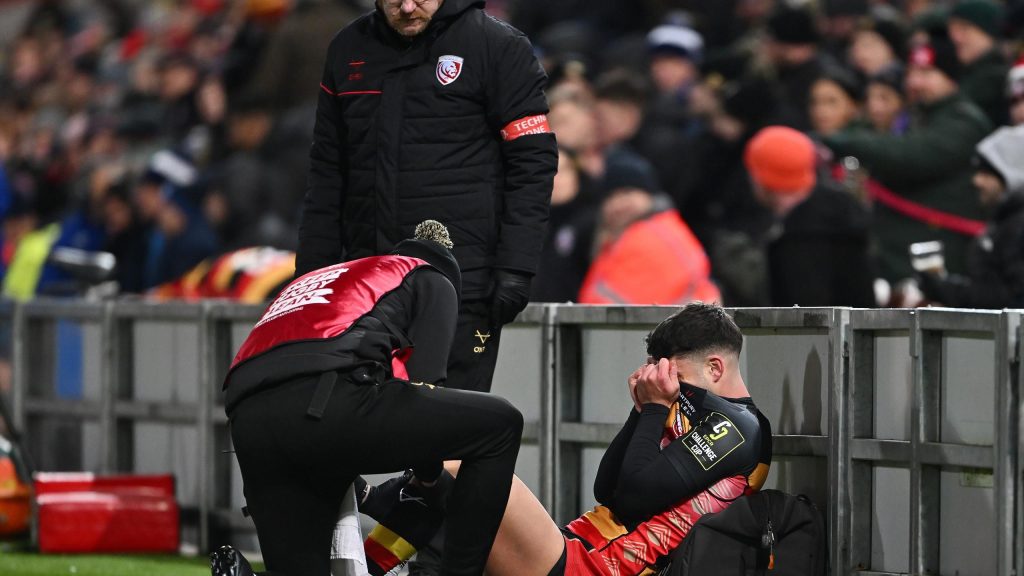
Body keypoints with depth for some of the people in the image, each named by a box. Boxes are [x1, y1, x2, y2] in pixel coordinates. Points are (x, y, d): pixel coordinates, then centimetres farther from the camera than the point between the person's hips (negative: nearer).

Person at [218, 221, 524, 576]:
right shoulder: (434, 282, 25)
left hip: (246, 422, 6)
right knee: (500, 425, 10)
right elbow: (423, 381, 12)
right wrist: (428, 477, 28)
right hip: (326, 402, -6)